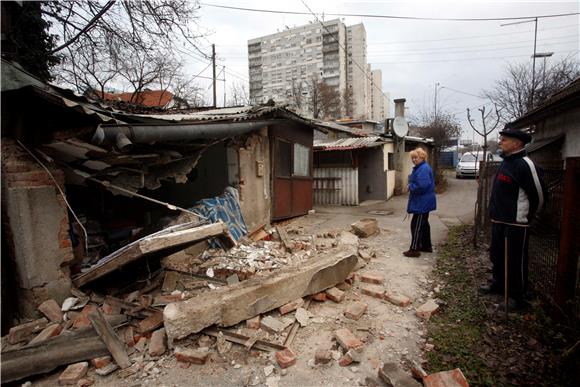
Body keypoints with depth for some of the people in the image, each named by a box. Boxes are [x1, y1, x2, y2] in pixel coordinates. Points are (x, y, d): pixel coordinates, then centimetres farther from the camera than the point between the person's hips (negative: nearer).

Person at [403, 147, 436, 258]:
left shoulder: (424, 169, -20)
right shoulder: (420, 168, 13)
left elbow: (422, 186, -30)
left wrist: (410, 187, -15)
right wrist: (411, 185, 4)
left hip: (422, 203, -11)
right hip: (423, 202, 11)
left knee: (416, 225, -6)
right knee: (424, 224, 18)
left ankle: (414, 249, 0)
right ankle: (426, 246, 30)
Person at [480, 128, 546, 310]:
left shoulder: (525, 165, -18)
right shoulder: (505, 162, 10)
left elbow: (539, 194, -15)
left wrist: (526, 215, -2)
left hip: (515, 224, -9)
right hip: (498, 221, 9)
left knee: (516, 261, 4)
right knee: (497, 256, 21)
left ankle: (517, 295, 19)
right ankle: (498, 284, 38)